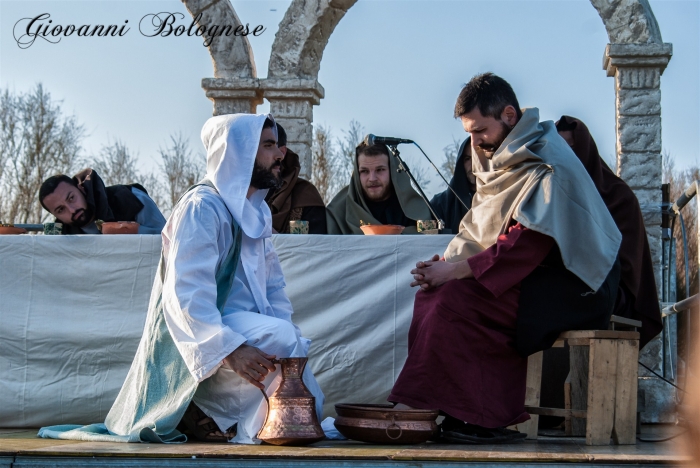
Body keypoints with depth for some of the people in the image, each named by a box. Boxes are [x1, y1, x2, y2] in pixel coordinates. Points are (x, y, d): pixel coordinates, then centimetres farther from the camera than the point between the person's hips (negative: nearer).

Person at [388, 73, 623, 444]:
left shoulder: (548, 164, -16)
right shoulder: (501, 159, 14)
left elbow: (526, 244, -25)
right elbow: (476, 230, 12)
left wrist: (456, 269, -24)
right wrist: (444, 264, -7)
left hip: (568, 286, -9)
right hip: (527, 276, 9)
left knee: (456, 300, -26)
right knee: (432, 295, -8)